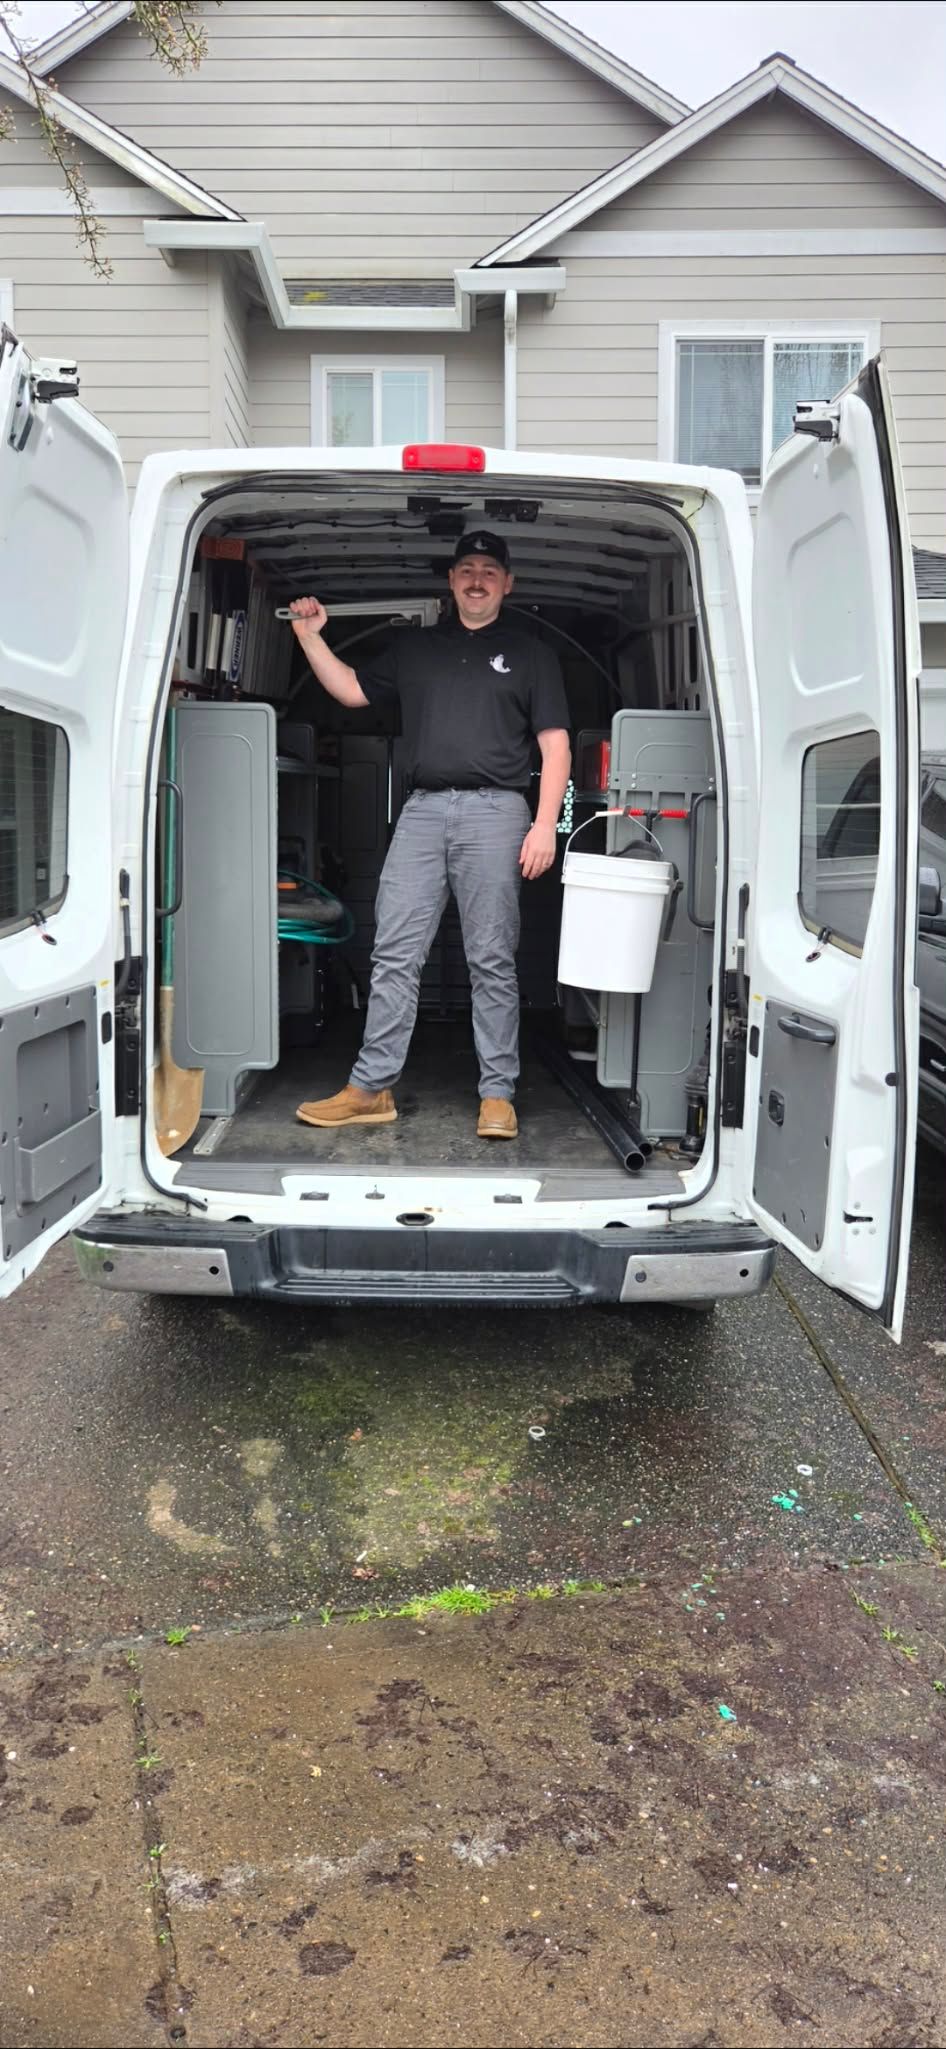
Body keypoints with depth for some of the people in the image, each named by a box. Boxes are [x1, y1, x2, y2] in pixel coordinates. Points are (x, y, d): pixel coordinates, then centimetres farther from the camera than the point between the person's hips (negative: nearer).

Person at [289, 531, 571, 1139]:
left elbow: (555, 745, 5)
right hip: (422, 809, 3)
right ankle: (372, 1088, 3)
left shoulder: (531, 653, 12)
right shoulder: (415, 646, 22)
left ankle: (498, 1095, 4)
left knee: (492, 961, -2)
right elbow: (352, 690, 25)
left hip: (494, 811, -3)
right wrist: (310, 636, 12)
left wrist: (546, 824, -7)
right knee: (394, 954, -1)